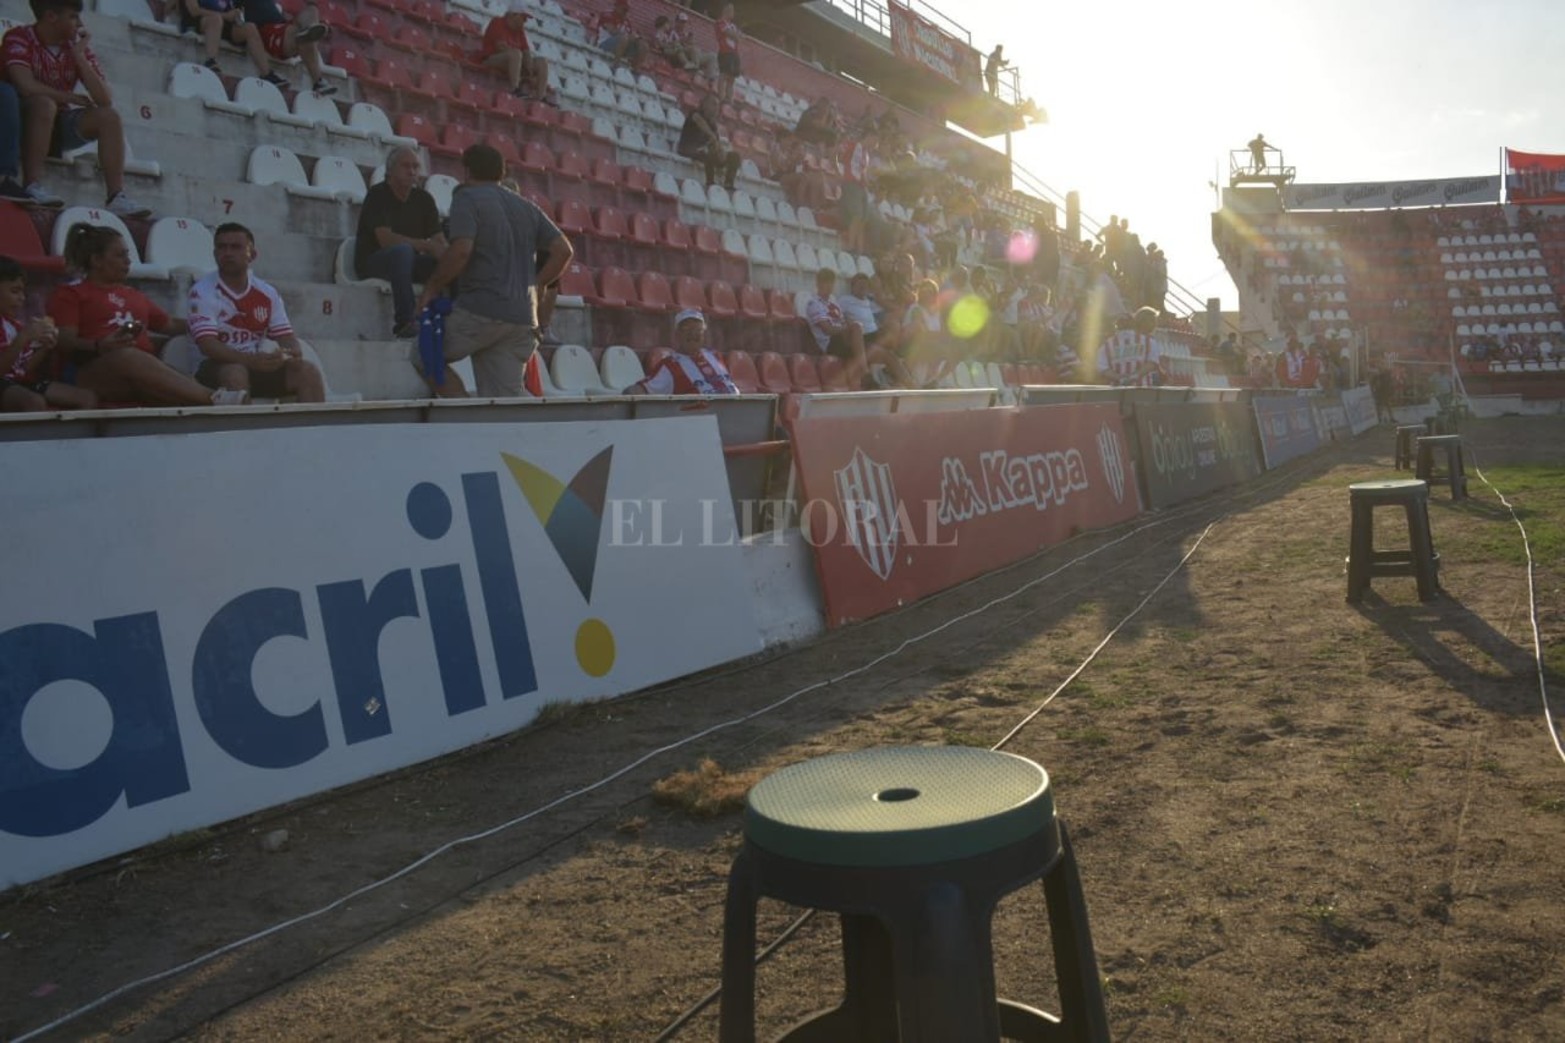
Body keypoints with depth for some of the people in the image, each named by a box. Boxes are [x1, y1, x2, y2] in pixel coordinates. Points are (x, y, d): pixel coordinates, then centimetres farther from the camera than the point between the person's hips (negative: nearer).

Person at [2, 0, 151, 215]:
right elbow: (26, 87, -29)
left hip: (58, 125, 5)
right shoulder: (19, 38, -13)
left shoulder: (77, 46, 0)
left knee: (108, 115, -16)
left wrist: (80, 57, -17)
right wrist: (72, 98, -17)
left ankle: (117, 197, -27)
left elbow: (105, 100, -12)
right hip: (22, 122, -5)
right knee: (45, 104, -35)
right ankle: (31, 186, -37)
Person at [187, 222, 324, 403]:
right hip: (217, 368, -5)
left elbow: (286, 337, 5)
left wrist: (294, 354, -21)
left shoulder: (267, 293, 8)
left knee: (308, 370, -16)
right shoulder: (202, 291, -7)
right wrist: (251, 360, -34)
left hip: (259, 367, 5)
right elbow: (207, 344, -19)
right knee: (235, 372, -37)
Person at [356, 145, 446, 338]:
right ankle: (404, 322, -42)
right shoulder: (378, 195, -11)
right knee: (403, 250, -38)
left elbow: (440, 241, -2)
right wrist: (427, 245, -31)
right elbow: (386, 239, -24)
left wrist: (443, 252, -27)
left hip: (408, 263, 6)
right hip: (372, 262, -5)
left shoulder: (424, 199, 6)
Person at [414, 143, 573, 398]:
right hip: (522, 317, 6)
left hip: (480, 311, -6)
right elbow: (564, 250, 11)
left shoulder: (466, 198, -1)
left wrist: (432, 287, -4)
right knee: (506, 401, 5)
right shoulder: (527, 207, 18)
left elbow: (461, 250, -15)